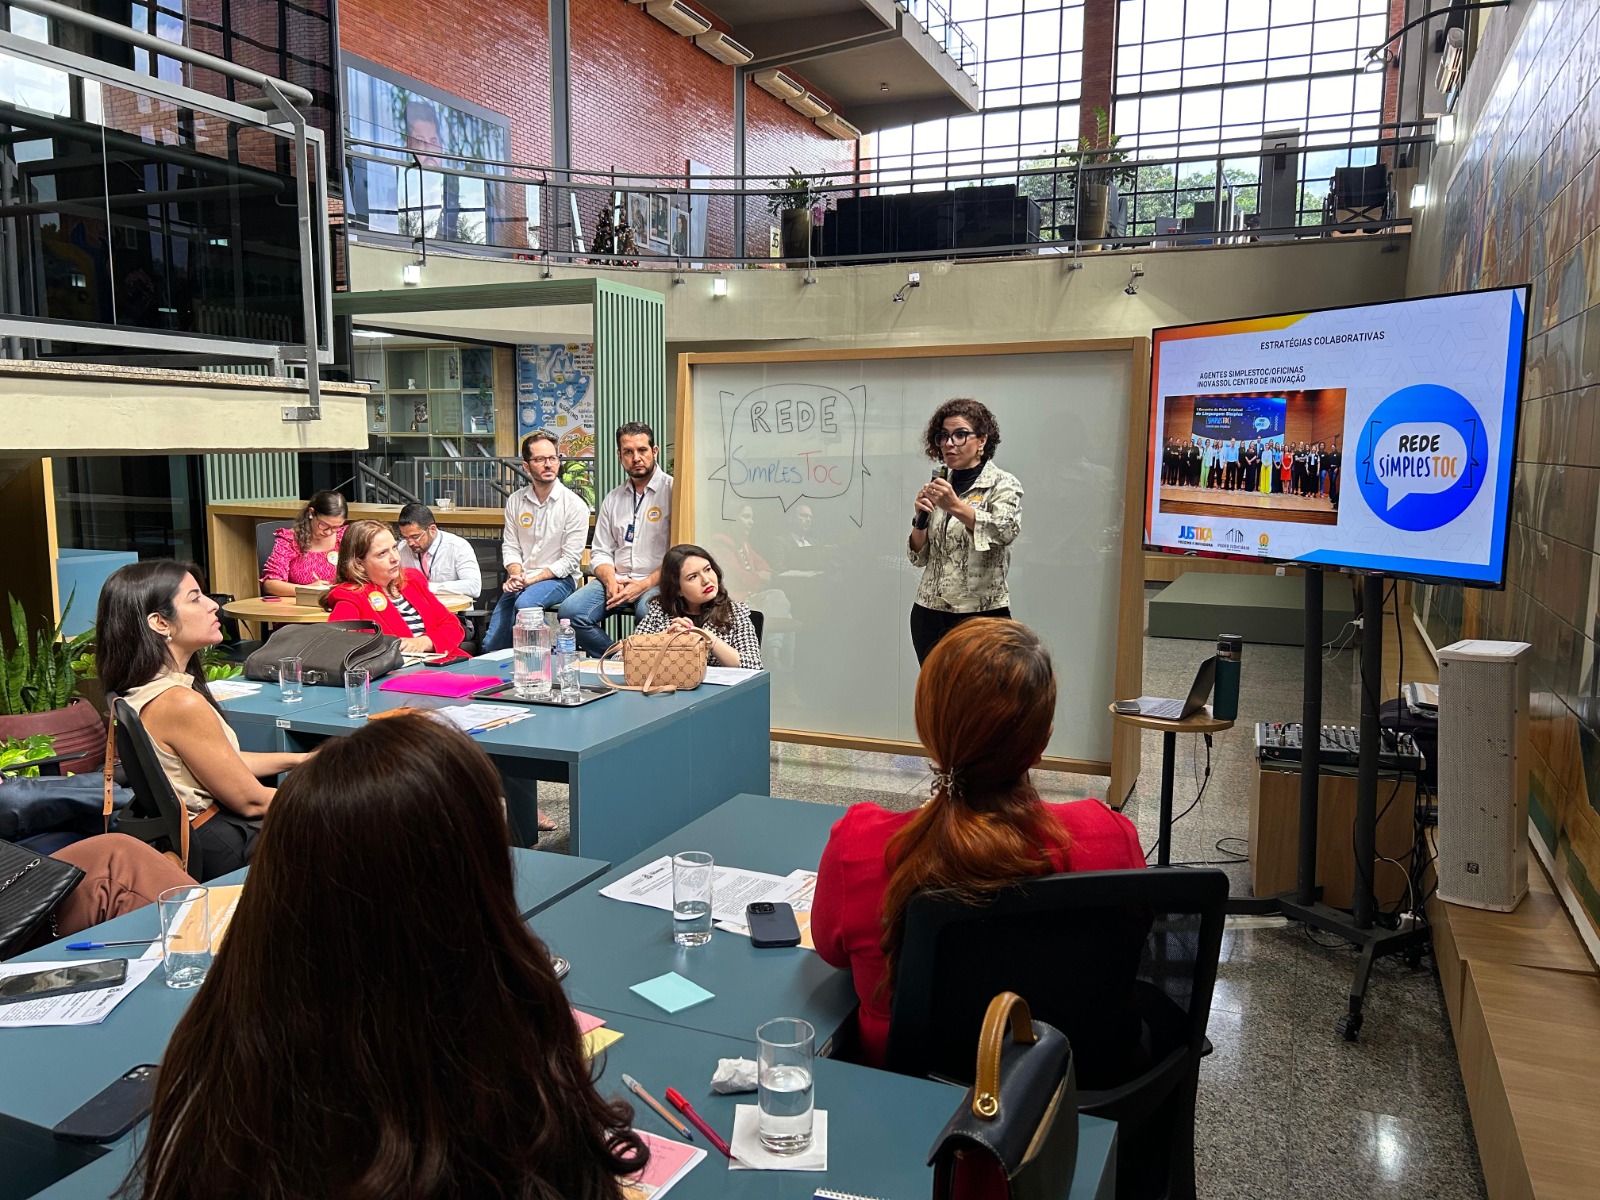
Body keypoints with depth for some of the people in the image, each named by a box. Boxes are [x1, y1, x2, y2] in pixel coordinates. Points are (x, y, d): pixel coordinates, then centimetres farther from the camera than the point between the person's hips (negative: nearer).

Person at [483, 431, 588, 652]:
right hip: (521, 580, 5)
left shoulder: (574, 505, -9)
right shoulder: (515, 501, 7)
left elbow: (570, 560, -12)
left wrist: (532, 580, -17)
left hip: (558, 578, -5)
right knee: (491, 645, -6)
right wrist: (516, 575, -12)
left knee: (525, 603, -37)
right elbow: (510, 546, 9)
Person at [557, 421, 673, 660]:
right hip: (616, 580, 6)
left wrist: (644, 585, -16)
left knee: (649, 613, -38)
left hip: (657, 582, -5)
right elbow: (600, 551, 18)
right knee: (570, 611, -19)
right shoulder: (613, 498, 18)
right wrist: (610, 580, -4)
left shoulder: (672, 490, -2)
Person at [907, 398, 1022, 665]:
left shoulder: (1002, 484, -3)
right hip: (929, 614, 5)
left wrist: (955, 506, -33)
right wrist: (920, 519, -6)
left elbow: (1006, 531, -24)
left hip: (981, 615, -5)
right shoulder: (941, 486, 12)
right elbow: (919, 556, 11)